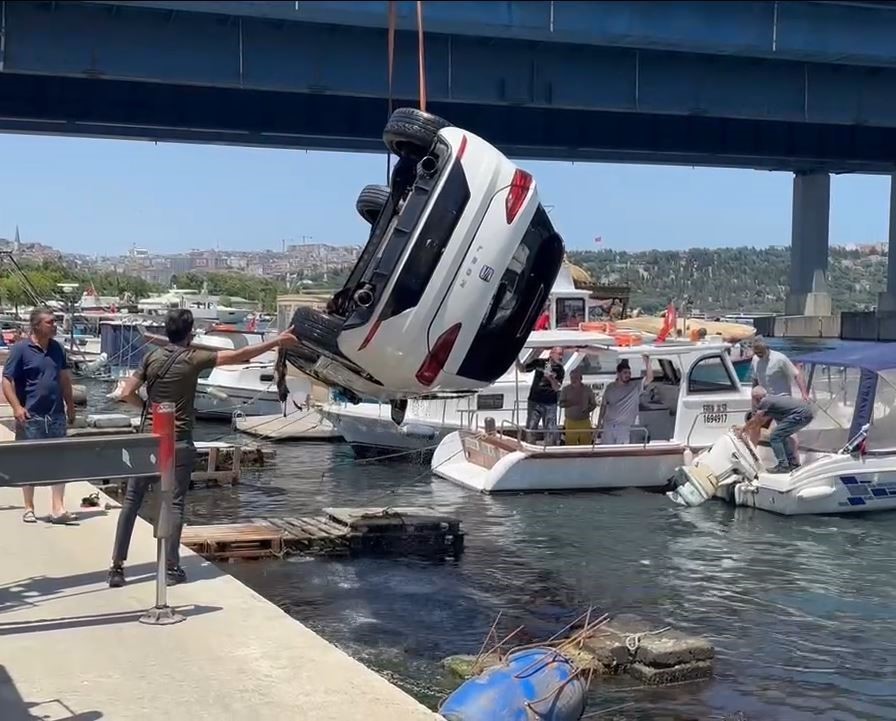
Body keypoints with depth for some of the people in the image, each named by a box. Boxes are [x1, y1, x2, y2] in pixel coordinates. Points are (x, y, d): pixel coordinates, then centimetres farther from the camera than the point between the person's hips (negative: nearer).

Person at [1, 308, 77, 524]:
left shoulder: (57, 348, 9)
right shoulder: (20, 349, -7)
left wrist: (70, 405, 15)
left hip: (56, 415, 5)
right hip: (31, 416, -4)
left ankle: (58, 509, 5)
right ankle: (29, 508, 18)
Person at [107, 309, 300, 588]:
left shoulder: (151, 357, 2)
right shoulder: (194, 358, -7)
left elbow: (127, 393, -2)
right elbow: (239, 356, -4)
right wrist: (276, 342, 3)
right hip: (178, 442, -3)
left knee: (131, 501, 8)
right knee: (175, 504, 4)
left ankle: (117, 566, 7)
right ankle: (172, 568, 5)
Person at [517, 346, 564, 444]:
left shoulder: (559, 370, -3)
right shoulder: (539, 362, -2)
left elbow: (557, 388, -8)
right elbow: (523, 369, 6)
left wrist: (551, 378, -27)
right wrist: (517, 360, -13)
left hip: (550, 404, 0)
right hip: (535, 402, 0)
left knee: (550, 431, 4)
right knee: (530, 429, 3)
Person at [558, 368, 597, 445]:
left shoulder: (587, 390, 7)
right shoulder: (566, 389, 6)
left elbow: (593, 404, 13)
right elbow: (561, 404, -3)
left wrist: (587, 410, -10)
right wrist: (571, 403, -22)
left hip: (584, 423, 1)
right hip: (570, 423, -1)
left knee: (585, 446, 0)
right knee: (570, 446, -4)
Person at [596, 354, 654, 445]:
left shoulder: (635, 387, 0)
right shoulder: (610, 387, 7)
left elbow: (649, 378, -13)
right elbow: (604, 406, 13)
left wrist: (647, 362, -24)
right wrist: (599, 423, 12)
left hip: (624, 428, -2)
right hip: (608, 426, 2)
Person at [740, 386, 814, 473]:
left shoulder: (765, 402, -5)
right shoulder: (772, 399, 22)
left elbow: (755, 421, 7)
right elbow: (761, 421, 35)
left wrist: (744, 428, 23)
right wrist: (748, 428, 46)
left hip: (800, 414, -10)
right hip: (807, 412, 10)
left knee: (775, 438, -3)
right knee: (781, 435, 23)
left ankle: (783, 466, -2)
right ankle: (793, 462, 28)